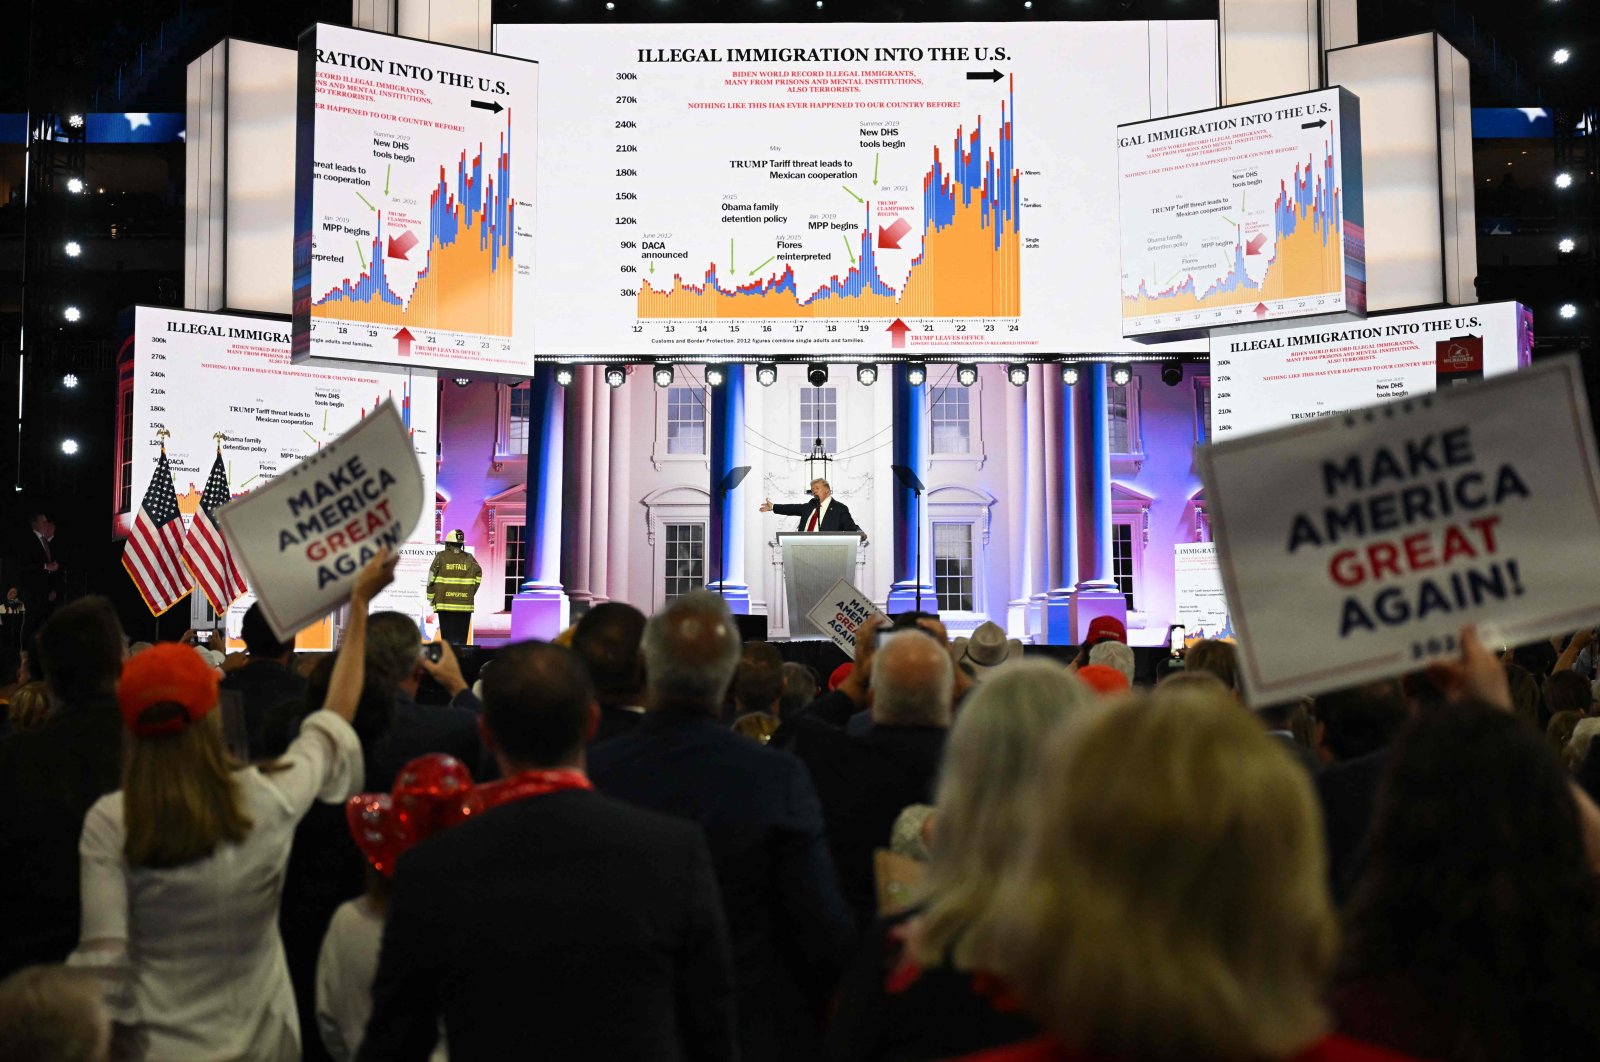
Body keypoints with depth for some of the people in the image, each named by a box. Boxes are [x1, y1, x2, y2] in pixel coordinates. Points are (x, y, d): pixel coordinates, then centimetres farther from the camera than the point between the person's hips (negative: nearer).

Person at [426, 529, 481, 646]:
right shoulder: (469, 558, 4)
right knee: (461, 639, 8)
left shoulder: (441, 557, -1)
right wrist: (470, 594, 8)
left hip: (445, 603, -2)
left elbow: (432, 577, -3)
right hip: (465, 605, 2)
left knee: (448, 638, 1)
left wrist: (431, 598, 7)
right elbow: (478, 574, -2)